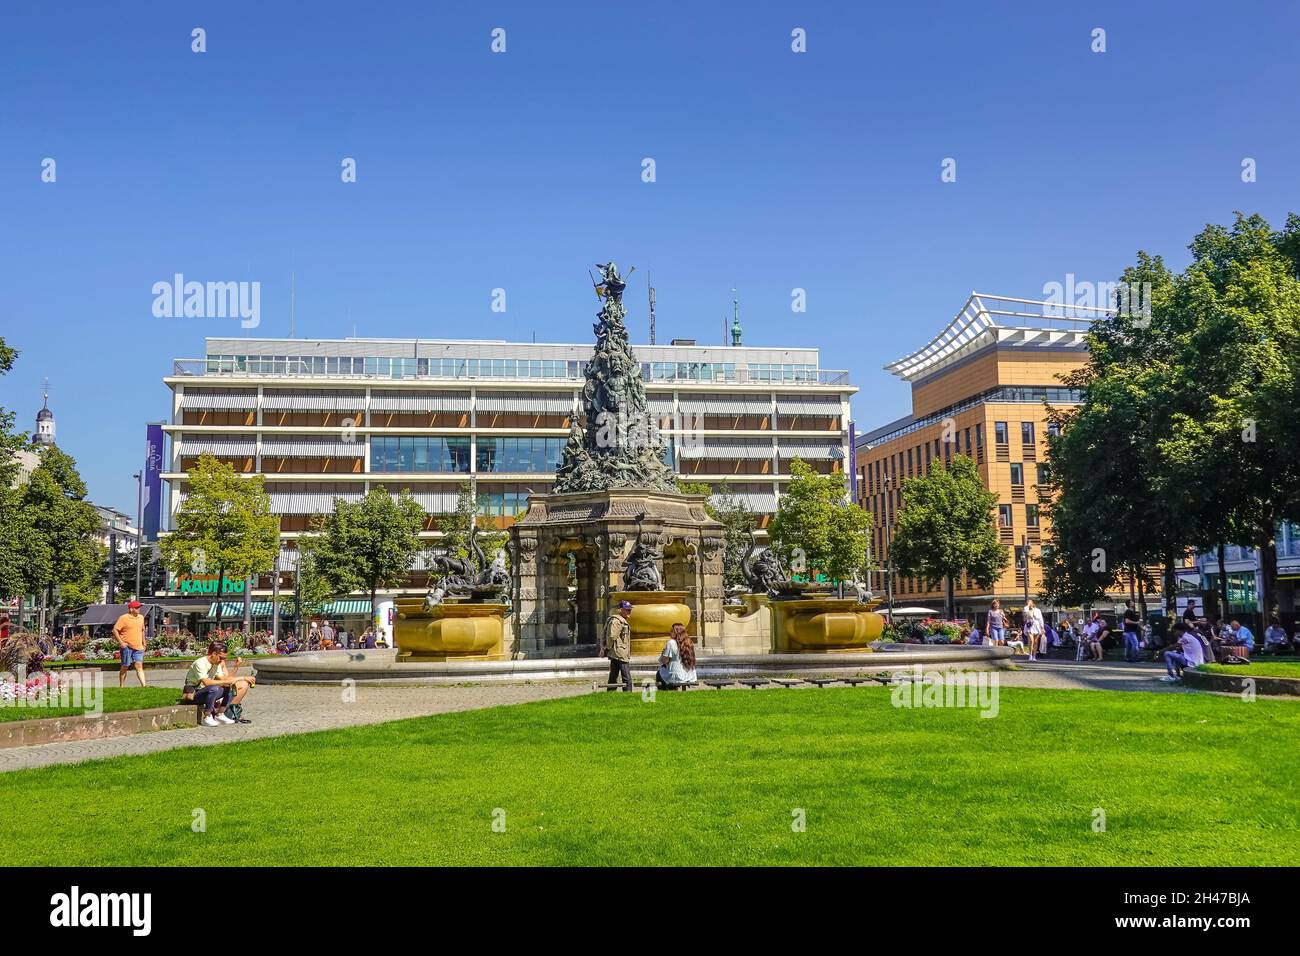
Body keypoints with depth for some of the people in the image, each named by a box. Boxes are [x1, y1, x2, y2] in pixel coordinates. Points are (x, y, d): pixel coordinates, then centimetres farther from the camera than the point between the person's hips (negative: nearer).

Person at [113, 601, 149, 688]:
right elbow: (115, 630, -6)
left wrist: (144, 643, 22)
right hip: (126, 646, -4)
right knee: (125, 666, 2)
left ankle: (144, 685, -15)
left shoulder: (141, 617, 14)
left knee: (139, 665, -5)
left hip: (138, 647, 4)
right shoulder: (123, 618, -5)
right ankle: (121, 686, 13)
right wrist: (121, 642, -12)